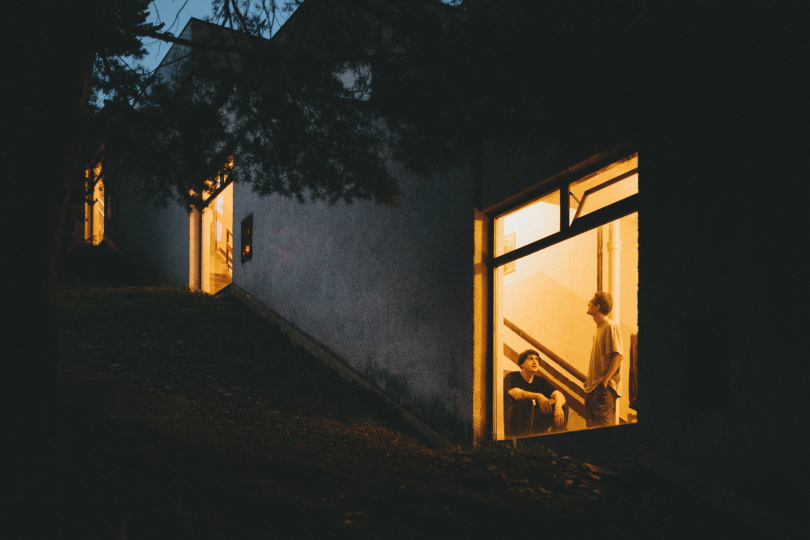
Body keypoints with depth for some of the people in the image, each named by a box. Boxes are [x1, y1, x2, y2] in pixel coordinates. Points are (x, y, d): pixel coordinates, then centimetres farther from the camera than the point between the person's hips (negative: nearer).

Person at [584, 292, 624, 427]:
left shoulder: (611, 327, -11)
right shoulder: (599, 328, 19)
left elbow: (618, 356, -19)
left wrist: (605, 381, -23)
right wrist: (589, 380, 17)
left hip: (604, 387, -10)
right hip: (593, 388, 10)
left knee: (604, 426, -11)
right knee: (591, 426, 8)